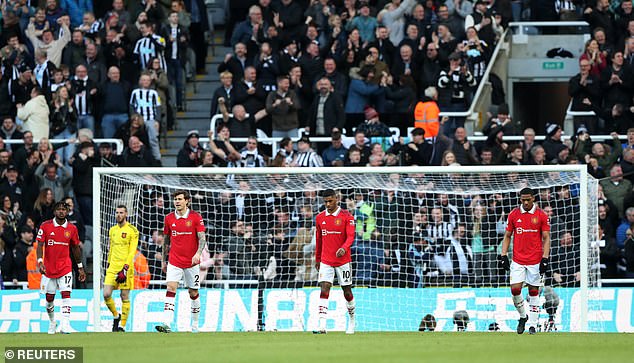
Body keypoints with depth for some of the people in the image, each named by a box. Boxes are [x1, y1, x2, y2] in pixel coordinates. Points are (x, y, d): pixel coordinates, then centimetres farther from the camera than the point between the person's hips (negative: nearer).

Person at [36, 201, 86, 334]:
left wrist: (80, 267, 16)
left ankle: (65, 325, -21)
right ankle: (52, 322, 33)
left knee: (66, 294, -15)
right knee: (49, 298, 9)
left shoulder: (72, 228, 3)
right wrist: (40, 262, -21)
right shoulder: (45, 226, -2)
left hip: (65, 267, 0)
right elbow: (40, 245, -6)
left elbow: (76, 248, 13)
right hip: (49, 267, 0)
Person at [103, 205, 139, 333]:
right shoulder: (112, 230, 15)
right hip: (113, 267, 5)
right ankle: (116, 316, 16)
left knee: (125, 297, -1)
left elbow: (132, 251, -10)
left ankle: (122, 325, 5)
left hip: (125, 268, -5)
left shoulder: (132, 231, -4)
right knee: (106, 294, -7)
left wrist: (125, 268, -18)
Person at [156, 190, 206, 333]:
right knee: (171, 288, -16)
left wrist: (198, 253, -26)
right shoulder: (169, 218, 5)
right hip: (174, 261, 1)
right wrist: (164, 260, 16)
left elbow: (202, 238, -9)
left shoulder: (195, 217, -4)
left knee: (193, 293, 7)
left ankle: (195, 325, 23)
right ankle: (166, 324, -25)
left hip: (192, 262, -1)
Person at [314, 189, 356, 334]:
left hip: (343, 260, -2)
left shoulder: (346, 217, -5)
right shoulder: (320, 218, 7)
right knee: (324, 291, -12)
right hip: (326, 261, 2)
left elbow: (350, 236, -14)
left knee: (347, 292, 8)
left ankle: (352, 321, 29)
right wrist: (317, 259, 21)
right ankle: (322, 326, -19)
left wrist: (344, 248, -34)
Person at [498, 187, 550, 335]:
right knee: (515, 289, -9)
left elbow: (546, 238, 0)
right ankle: (522, 316, 15)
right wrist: (503, 255, 3)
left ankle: (533, 324, 8)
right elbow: (507, 236, 12)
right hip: (518, 260, 2)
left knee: (533, 292, 1)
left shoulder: (541, 215, -1)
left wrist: (545, 259, -8)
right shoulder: (514, 215, 5)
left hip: (535, 260, -2)